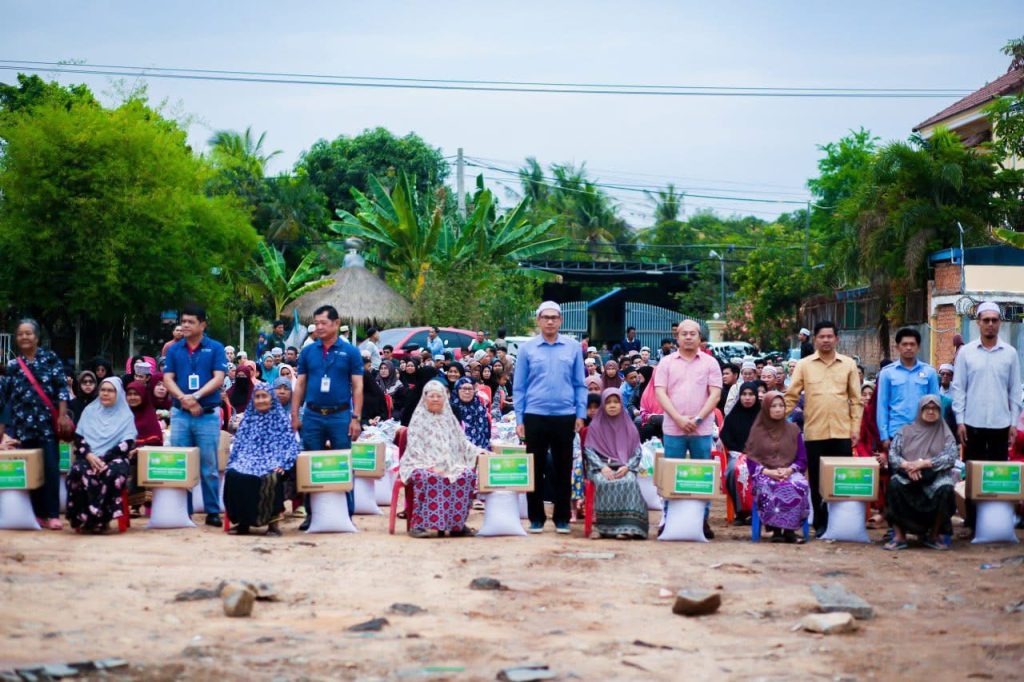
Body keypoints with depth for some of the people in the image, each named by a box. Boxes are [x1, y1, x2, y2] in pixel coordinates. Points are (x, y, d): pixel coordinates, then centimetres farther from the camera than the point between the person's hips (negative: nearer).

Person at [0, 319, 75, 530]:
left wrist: (63, 415, -11)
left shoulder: (50, 358, 4)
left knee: (51, 467, -9)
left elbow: (62, 387, -1)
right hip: (23, 424, 3)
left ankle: (53, 514, -7)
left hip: (48, 421, -3)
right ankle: (38, 514, 11)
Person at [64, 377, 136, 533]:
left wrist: (104, 459, -15)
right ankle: (82, 517, -25)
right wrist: (89, 455, -11)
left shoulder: (126, 415, 10)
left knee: (113, 473, -39)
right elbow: (78, 437, 10)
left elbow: (127, 444, -1)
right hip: (89, 457, 2)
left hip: (114, 457, -2)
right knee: (77, 472, -35)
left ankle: (100, 518, -28)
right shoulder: (89, 411, 18)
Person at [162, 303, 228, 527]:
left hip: (208, 414, -3)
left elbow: (218, 378, -5)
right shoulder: (174, 350, 11)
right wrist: (184, 399, -14)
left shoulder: (215, 348, 3)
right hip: (180, 414, 3)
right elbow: (168, 379, 3)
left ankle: (213, 511, 5)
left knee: (209, 467, -1)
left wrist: (196, 396, -17)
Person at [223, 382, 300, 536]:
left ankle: (273, 522, -25)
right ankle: (242, 521, -19)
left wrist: (283, 465, -14)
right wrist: (234, 462, 1)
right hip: (248, 460, 3)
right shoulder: (248, 419, 21)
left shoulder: (281, 419, 11)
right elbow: (238, 443, 20)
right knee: (233, 474, -31)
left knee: (270, 478, -40)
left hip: (272, 462, -3)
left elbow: (291, 444, 3)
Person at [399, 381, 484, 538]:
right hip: (422, 465, -5)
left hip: (450, 465, 5)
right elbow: (414, 448, -7)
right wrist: (430, 466, -20)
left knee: (468, 474, -23)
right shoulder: (419, 418, 2)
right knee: (428, 477, -38)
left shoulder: (449, 418, 18)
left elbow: (462, 443, 22)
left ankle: (457, 524, -16)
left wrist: (478, 451, 6)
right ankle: (418, 524, -33)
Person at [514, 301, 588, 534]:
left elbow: (580, 384, 7)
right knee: (535, 468, 4)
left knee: (563, 469, 6)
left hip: (565, 416, 0)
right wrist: (519, 419, -1)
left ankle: (562, 518, 14)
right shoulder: (527, 348, 3)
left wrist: (581, 414, -1)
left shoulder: (573, 347, 4)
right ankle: (536, 518, 13)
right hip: (535, 416, 0)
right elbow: (519, 386, 4)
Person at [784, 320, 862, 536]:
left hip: (842, 432, 0)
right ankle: (821, 522, 14)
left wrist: (856, 427, 0)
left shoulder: (848, 364, 7)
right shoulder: (804, 365, 5)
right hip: (814, 432, 0)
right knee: (817, 480, 4)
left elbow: (855, 399, 7)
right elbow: (791, 396, 4)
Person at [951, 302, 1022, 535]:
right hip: (973, 423, 0)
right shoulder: (966, 352, 3)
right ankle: (972, 521, 10)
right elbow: (958, 388, 2)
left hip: (1000, 424, 0)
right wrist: (960, 421, -4)